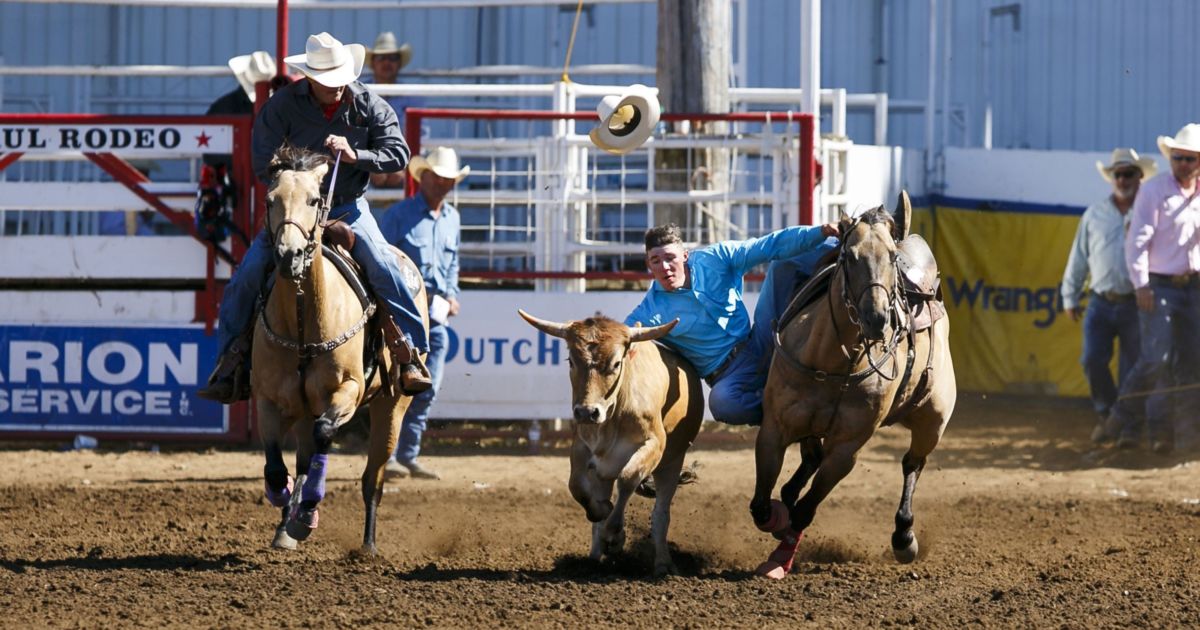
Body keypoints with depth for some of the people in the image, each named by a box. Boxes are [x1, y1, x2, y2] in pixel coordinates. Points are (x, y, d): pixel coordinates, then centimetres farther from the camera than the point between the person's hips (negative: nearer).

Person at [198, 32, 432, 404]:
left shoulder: (370, 107, -4)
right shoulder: (283, 105, -8)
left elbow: (398, 154, -7)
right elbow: (264, 164, -7)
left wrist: (355, 155, -23)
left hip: (349, 209, 0)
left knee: (385, 270, -22)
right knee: (248, 275, -15)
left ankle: (412, 356, -12)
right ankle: (230, 364, -5)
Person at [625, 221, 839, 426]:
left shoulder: (715, 258, -4)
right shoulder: (652, 310, -12)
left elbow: (772, 245, -7)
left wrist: (820, 232, -17)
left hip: (759, 346, 4)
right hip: (729, 374, -4)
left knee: (784, 265, -5)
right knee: (721, 402, -42)